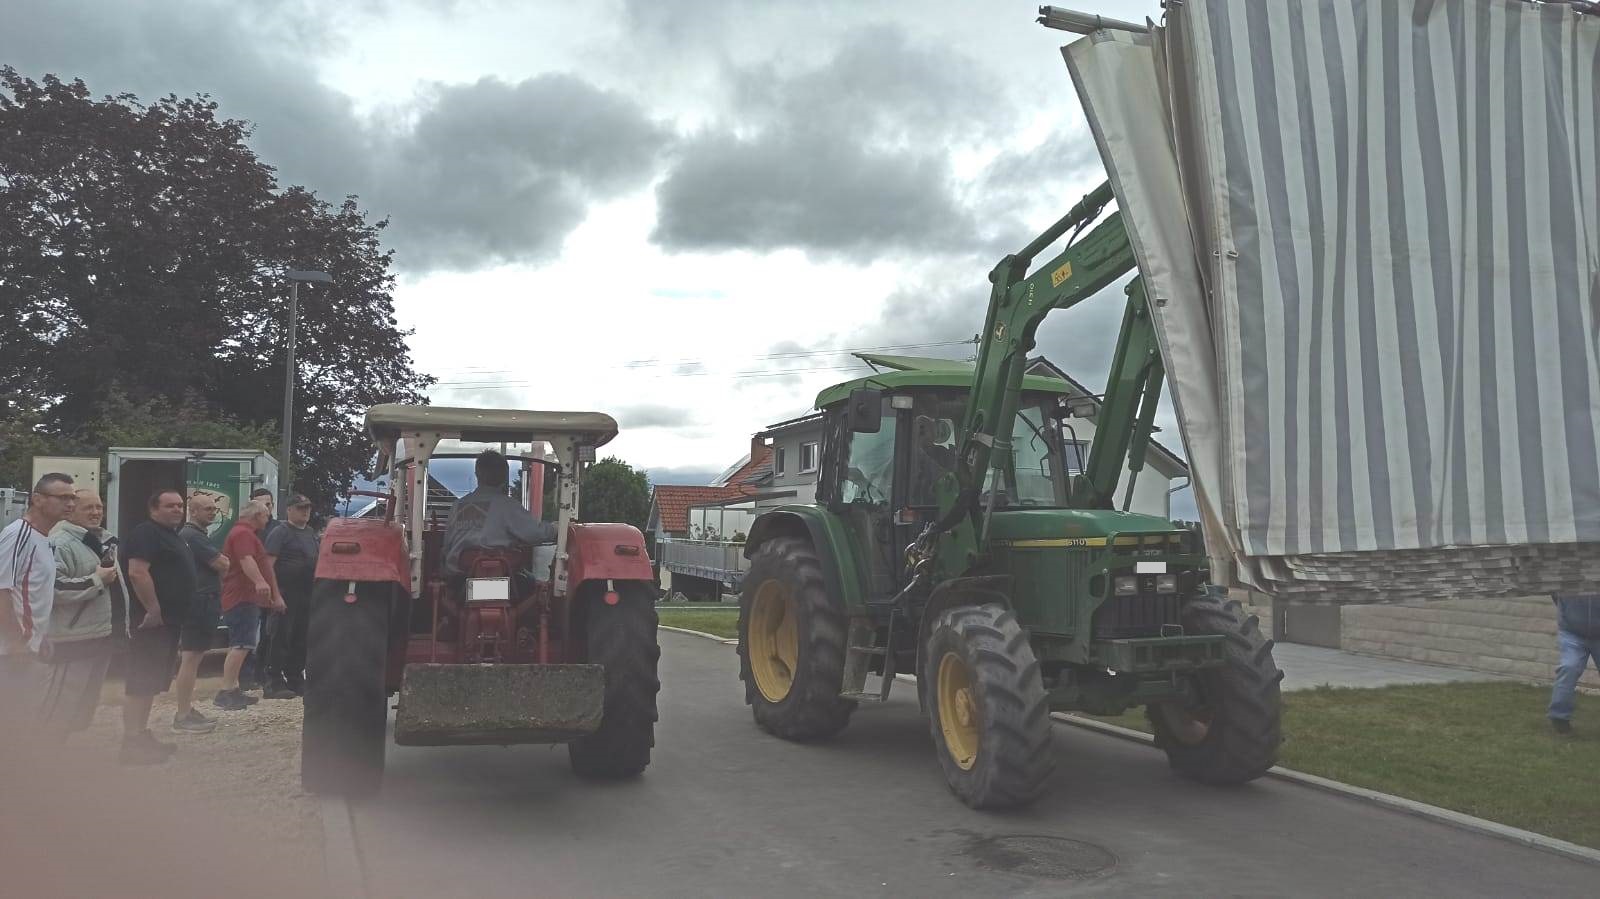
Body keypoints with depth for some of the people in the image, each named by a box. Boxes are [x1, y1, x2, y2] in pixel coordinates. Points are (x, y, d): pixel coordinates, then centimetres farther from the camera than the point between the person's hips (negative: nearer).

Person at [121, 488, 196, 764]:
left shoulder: (174, 536, 19)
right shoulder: (146, 533, -12)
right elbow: (137, 572, -22)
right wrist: (153, 610, -23)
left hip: (169, 620, 10)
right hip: (152, 620, -10)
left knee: (152, 682, 14)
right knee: (140, 682, -8)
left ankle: (141, 735, 21)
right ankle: (131, 743, -7)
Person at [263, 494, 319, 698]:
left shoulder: (311, 533, 19)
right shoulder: (280, 533, -6)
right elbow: (269, 563, -13)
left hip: (307, 595, 8)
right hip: (286, 594, -8)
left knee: (300, 639, 12)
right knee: (282, 637, -8)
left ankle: (295, 680, 20)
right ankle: (274, 683, -6)